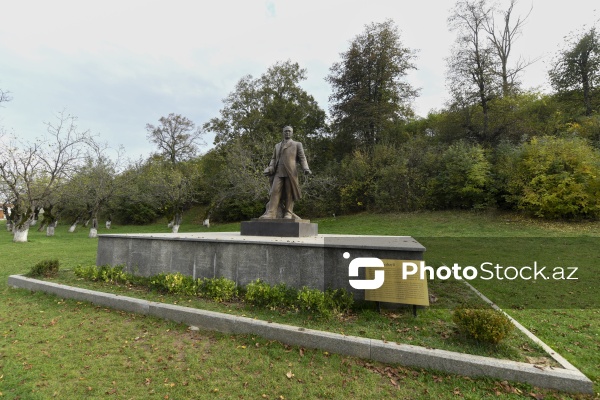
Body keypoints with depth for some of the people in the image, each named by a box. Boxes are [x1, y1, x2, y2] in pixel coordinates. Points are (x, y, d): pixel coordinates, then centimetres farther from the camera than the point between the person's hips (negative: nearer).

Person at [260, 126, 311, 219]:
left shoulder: (297, 144, 14)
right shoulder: (277, 146, 25)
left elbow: (302, 158, 5)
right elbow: (274, 159, 20)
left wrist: (306, 169, -13)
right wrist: (270, 169, 1)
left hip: (291, 172, -3)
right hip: (278, 173, 3)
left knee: (289, 193, -4)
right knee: (275, 192, -9)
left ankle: (288, 213, 2)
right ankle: (270, 213, -15)